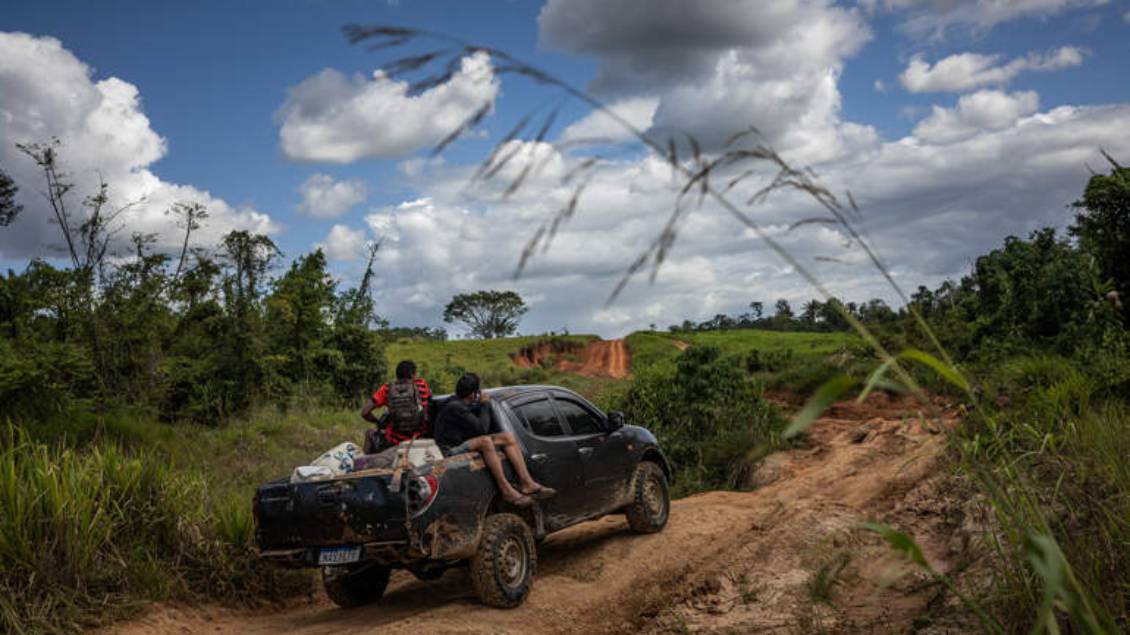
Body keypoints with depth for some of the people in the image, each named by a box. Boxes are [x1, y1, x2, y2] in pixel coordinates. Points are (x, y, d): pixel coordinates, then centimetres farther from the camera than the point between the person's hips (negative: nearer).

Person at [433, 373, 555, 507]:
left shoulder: (462, 405, 13)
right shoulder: (454, 407, -18)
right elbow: (482, 428, -19)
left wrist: (482, 404, 8)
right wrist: (485, 404, -7)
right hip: (452, 450, -10)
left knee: (508, 437, -2)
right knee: (485, 441, -38)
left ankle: (527, 483, -12)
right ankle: (506, 490, -35)